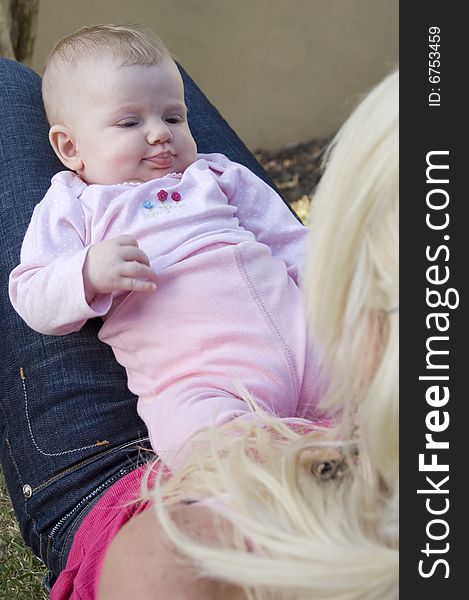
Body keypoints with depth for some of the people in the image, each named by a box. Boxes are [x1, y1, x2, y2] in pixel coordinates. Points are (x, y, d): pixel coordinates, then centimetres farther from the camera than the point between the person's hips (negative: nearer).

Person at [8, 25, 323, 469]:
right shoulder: (72, 208, 14)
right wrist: (89, 275, -17)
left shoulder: (216, 176, 25)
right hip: (197, 377, -4)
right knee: (188, 426, -36)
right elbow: (34, 305, 4)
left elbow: (291, 243, 25)